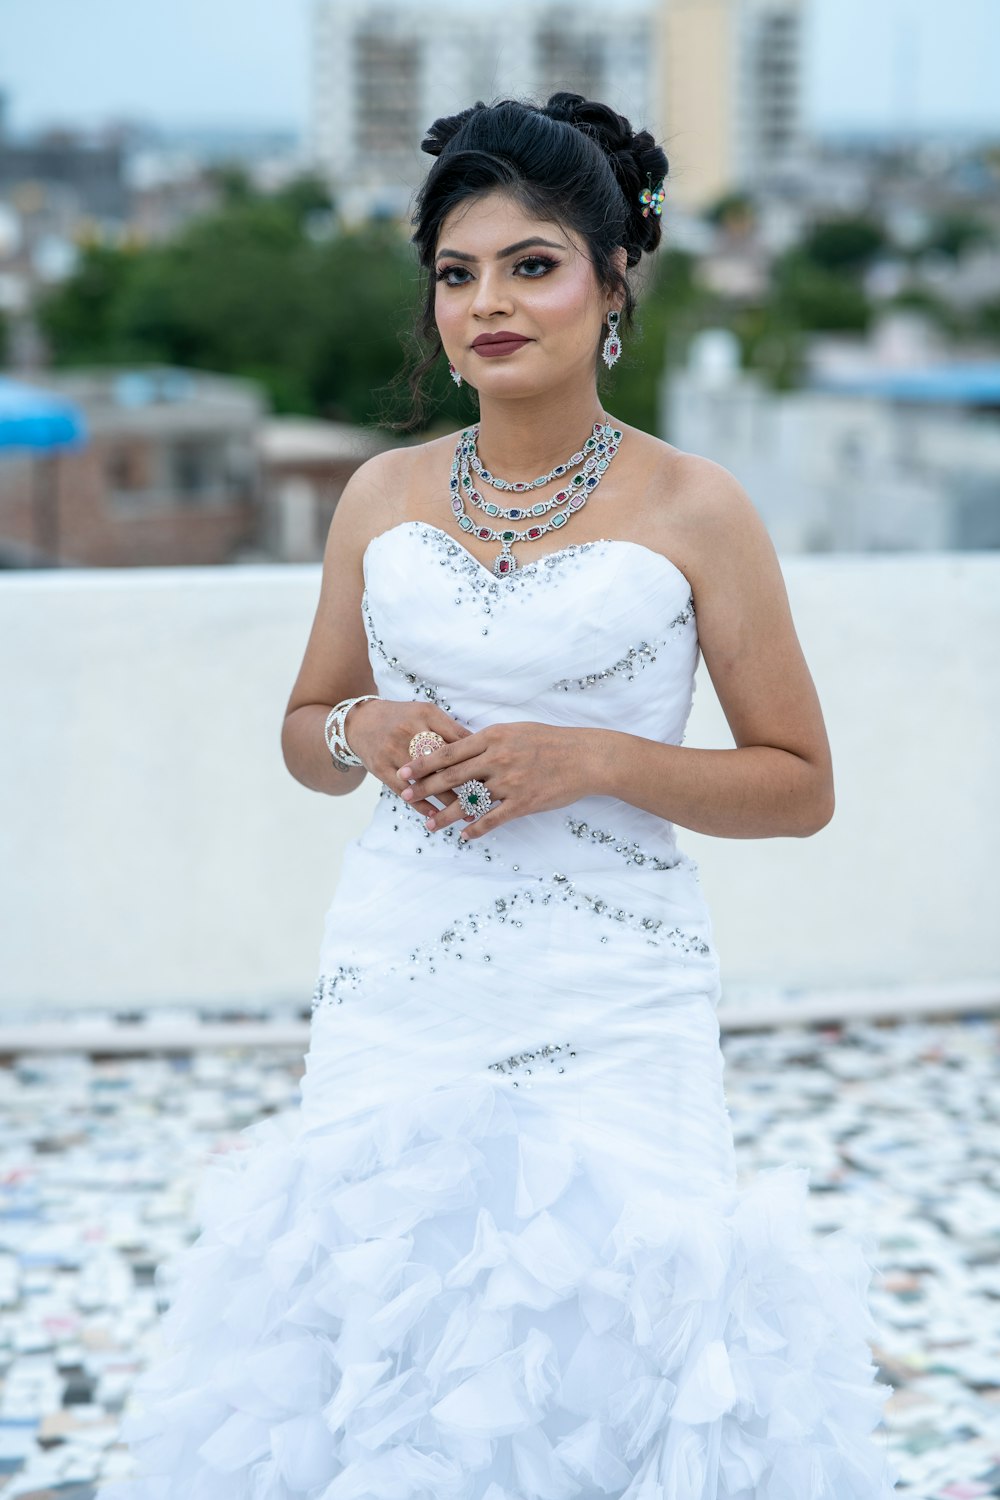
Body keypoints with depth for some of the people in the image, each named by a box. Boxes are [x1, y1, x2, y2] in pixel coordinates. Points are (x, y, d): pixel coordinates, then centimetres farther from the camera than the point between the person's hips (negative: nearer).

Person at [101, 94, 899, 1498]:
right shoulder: (383, 497, 7)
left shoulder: (693, 508, -3)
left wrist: (591, 759, -13)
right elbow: (305, 735, 18)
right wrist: (367, 730, -5)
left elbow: (799, 785, -1)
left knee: (603, 1336, -4)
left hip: (610, 1004, -3)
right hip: (397, 982, 3)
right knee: (373, 1309, 3)